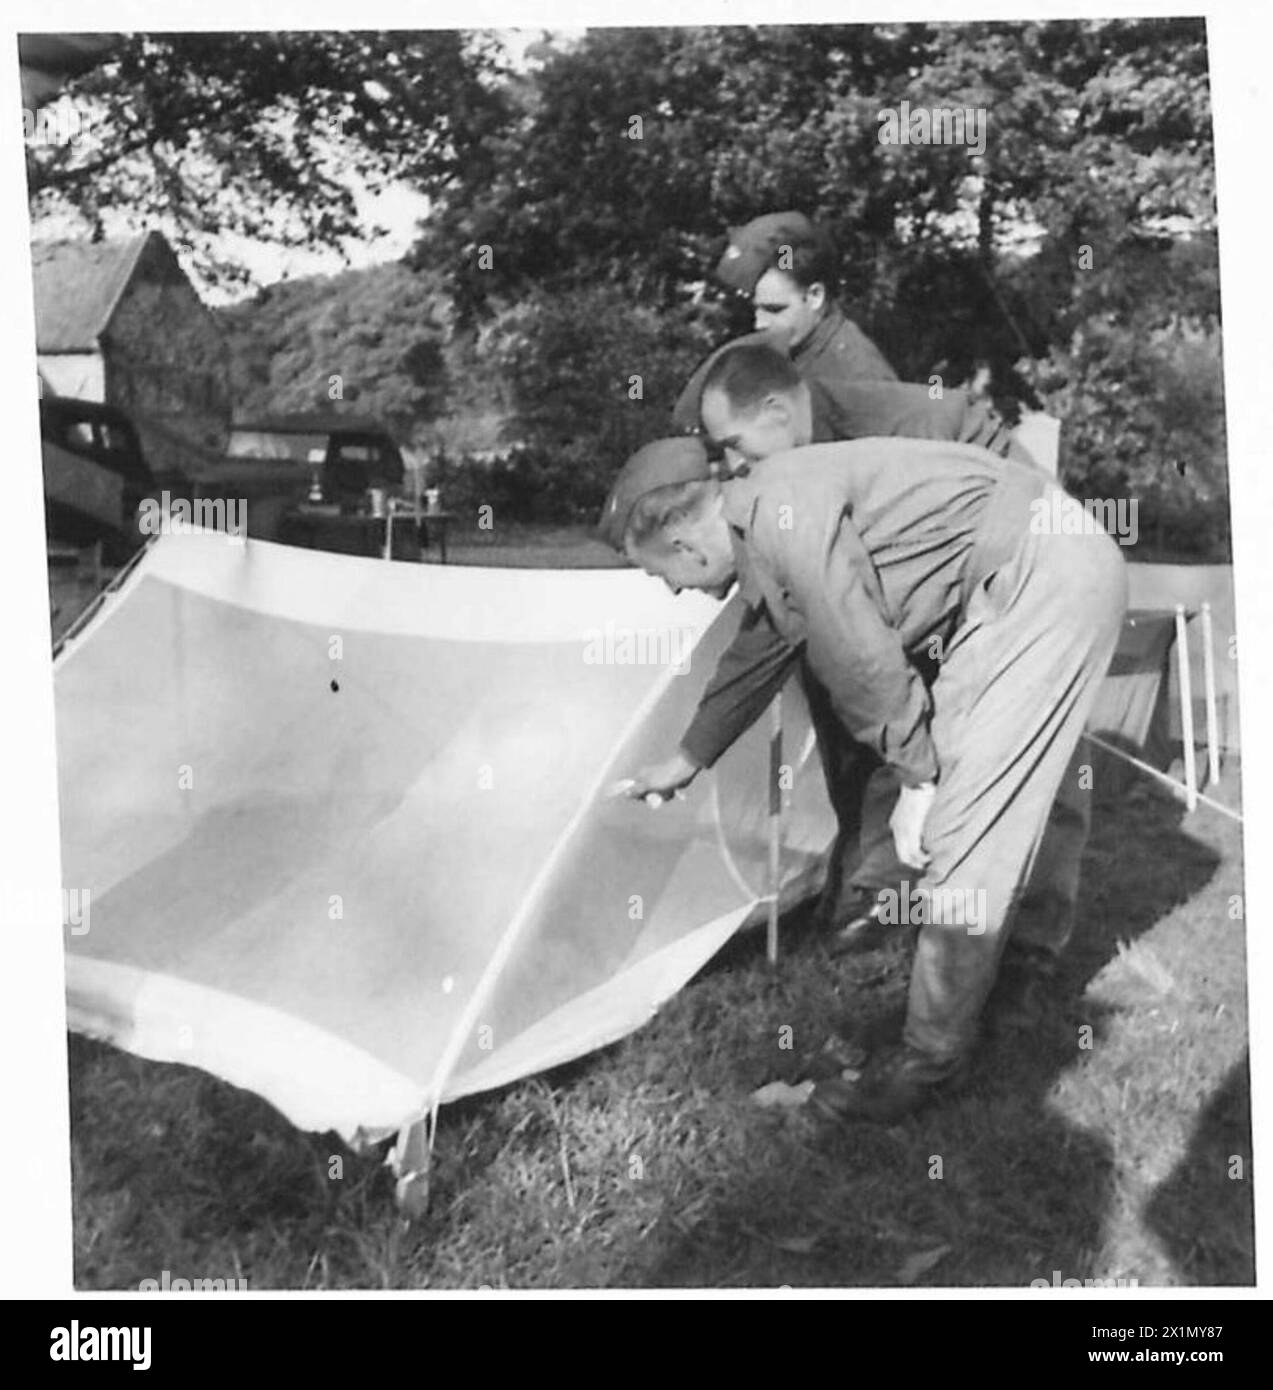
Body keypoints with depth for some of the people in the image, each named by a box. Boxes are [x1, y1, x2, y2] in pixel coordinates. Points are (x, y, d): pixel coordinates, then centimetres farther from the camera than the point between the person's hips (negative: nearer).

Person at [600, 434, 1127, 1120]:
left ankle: (931, 1059, 1)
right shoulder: (761, 527, 10)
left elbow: (866, 664, -19)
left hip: (1046, 576, -10)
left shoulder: (784, 512, -22)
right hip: (1006, 584, 10)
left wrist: (919, 776, -7)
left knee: (966, 828, -9)